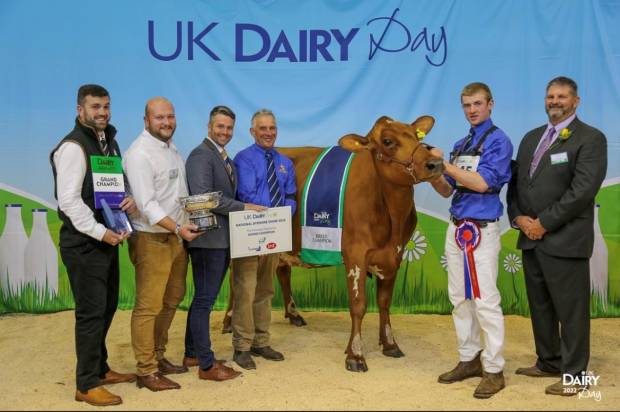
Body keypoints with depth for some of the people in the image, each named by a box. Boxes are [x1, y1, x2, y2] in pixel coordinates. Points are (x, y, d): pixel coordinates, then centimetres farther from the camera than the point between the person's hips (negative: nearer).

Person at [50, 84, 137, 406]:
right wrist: (100, 232, -22)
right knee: (91, 311, -3)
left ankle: (100, 369, 32)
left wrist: (130, 199, -3)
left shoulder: (109, 141, 13)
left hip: (107, 239, 9)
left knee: (107, 306, 17)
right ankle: (86, 385, 10)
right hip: (83, 243, -9)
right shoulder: (73, 147, -15)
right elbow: (69, 201, -21)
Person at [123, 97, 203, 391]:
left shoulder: (171, 148, 13)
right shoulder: (139, 153, -13)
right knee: (148, 307, -2)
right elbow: (147, 204, -20)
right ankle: (146, 372, 9)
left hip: (176, 236, 9)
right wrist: (177, 227, -26)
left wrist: (185, 227, 10)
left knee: (171, 301, 16)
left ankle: (158, 357, 30)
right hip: (151, 239, -9)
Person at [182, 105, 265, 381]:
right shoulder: (201, 155, -11)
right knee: (204, 300, -1)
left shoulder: (226, 159, 18)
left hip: (223, 239, 10)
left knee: (204, 298, 17)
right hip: (208, 239, -9)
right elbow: (203, 197, -21)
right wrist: (243, 207, -19)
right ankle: (207, 365, 9)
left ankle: (193, 354, 30)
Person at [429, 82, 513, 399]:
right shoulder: (460, 144, 15)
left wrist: (444, 163, -16)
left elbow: (482, 183, -18)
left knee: (485, 301, -4)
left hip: (481, 230, -7)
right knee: (460, 298, 12)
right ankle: (470, 359, 24)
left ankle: (493, 370, 6)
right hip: (456, 228, 7)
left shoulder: (498, 141, -6)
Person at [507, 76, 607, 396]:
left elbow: (583, 190, -16)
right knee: (540, 306, 16)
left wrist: (544, 223, -15)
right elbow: (516, 182, 15)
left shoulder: (591, 139, -5)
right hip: (530, 238, 7)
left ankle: (574, 375, 15)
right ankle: (549, 362, 31)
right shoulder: (531, 138, 16)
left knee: (570, 309, 2)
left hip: (565, 241, -7)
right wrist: (518, 218, -1)